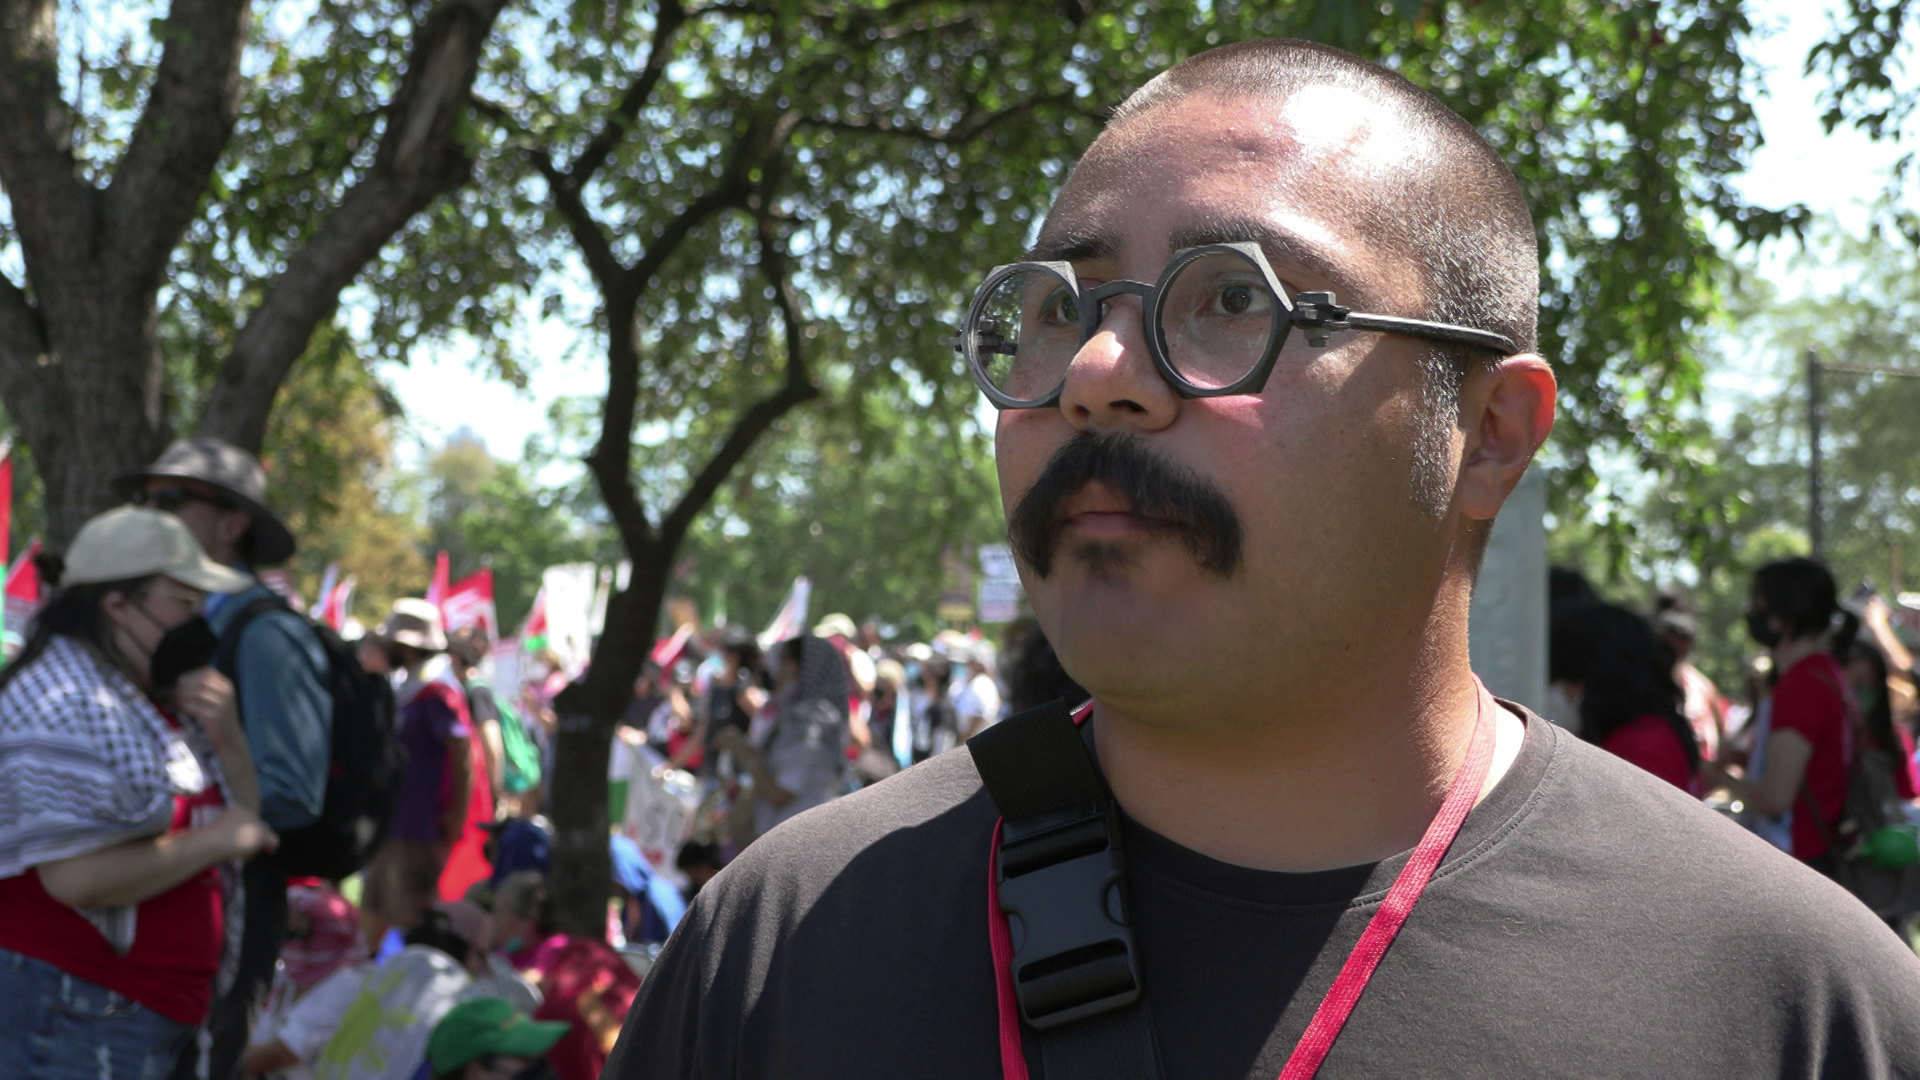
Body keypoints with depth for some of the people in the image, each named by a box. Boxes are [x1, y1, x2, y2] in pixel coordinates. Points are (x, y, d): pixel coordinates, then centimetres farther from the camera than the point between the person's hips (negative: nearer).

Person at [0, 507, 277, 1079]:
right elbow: (75, 877, -26)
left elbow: (247, 818, 16)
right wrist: (213, 841, -16)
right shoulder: (66, 704, -16)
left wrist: (225, 736, -2)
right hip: (70, 1011, -10)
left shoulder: (159, 698, 14)